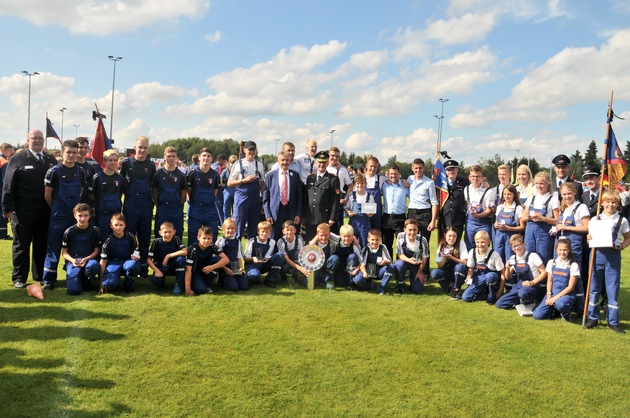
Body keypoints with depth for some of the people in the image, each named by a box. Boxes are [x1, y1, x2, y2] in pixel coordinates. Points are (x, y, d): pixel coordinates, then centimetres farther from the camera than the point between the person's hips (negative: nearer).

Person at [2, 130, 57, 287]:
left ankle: (40, 275, 24)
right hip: (23, 211, -3)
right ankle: (19, 278, 16)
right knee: (21, 244, 7)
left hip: (45, 211, 4)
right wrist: (7, 208, -12)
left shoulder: (51, 160, 9)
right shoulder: (18, 158, -3)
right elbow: (8, 185, -6)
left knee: (42, 244, 12)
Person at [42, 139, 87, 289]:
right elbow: (47, 195, -2)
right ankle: (48, 279, 6)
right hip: (58, 216, -4)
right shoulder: (54, 171, -6)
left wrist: (76, 208, 6)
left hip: (75, 216, 4)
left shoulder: (81, 172, 6)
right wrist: (57, 209, 4)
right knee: (53, 247, -1)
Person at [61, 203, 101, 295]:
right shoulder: (69, 231, 1)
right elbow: (64, 252, 5)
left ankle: (87, 282, -4)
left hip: (89, 259, 0)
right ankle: (78, 278, 15)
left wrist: (86, 259, -15)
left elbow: (97, 250, 4)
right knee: (73, 290, -22)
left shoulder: (95, 231, 1)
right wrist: (72, 260, -15)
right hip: (73, 261, 0)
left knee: (94, 266, -40)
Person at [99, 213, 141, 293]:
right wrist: (101, 284, -10)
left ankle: (128, 284, -5)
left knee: (134, 265, -37)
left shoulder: (130, 237, -4)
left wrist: (135, 257, -21)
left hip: (127, 261, 2)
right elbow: (103, 261, -7)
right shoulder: (109, 241, -8)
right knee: (110, 285, -32)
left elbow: (136, 253, 8)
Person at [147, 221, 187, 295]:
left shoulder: (176, 239, -11)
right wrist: (156, 270, -25)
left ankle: (178, 284, -17)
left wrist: (169, 256, -26)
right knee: (155, 280, -32)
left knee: (181, 259, -31)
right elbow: (149, 259, -12)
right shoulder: (156, 242, -12)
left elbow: (185, 252, -27)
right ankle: (162, 280, 7)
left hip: (173, 267, 1)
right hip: (160, 267, -1)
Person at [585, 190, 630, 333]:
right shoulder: (595, 219, 6)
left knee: (612, 289, 2)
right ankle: (593, 318, 19)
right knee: (594, 287, 7)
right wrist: (590, 238, -10)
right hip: (597, 254, 1)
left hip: (613, 256, -1)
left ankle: (613, 321, 12)